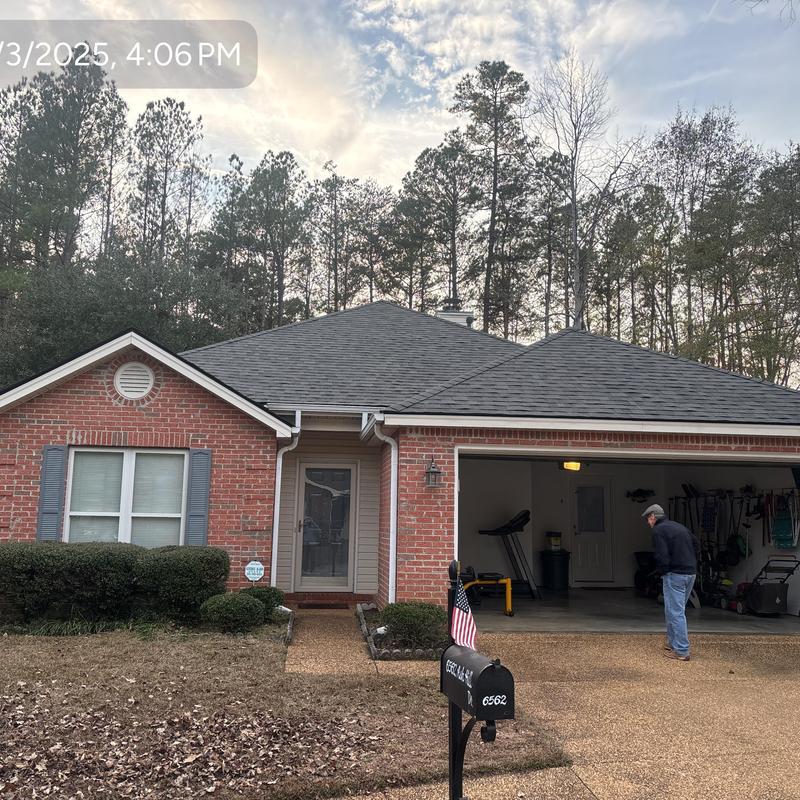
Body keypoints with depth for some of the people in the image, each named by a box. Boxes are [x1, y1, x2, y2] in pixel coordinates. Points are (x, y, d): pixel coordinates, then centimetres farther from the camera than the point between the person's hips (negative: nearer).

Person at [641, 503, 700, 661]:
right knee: (676, 610, 20)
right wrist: (692, 564, 17)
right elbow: (696, 544, 19)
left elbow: (662, 556, -18)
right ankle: (672, 643, 26)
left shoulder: (658, 530, -9)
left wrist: (662, 572, -2)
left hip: (674, 575, -9)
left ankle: (681, 651, -4)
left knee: (676, 612, -4)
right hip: (691, 573, 9)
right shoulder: (680, 526, 18)